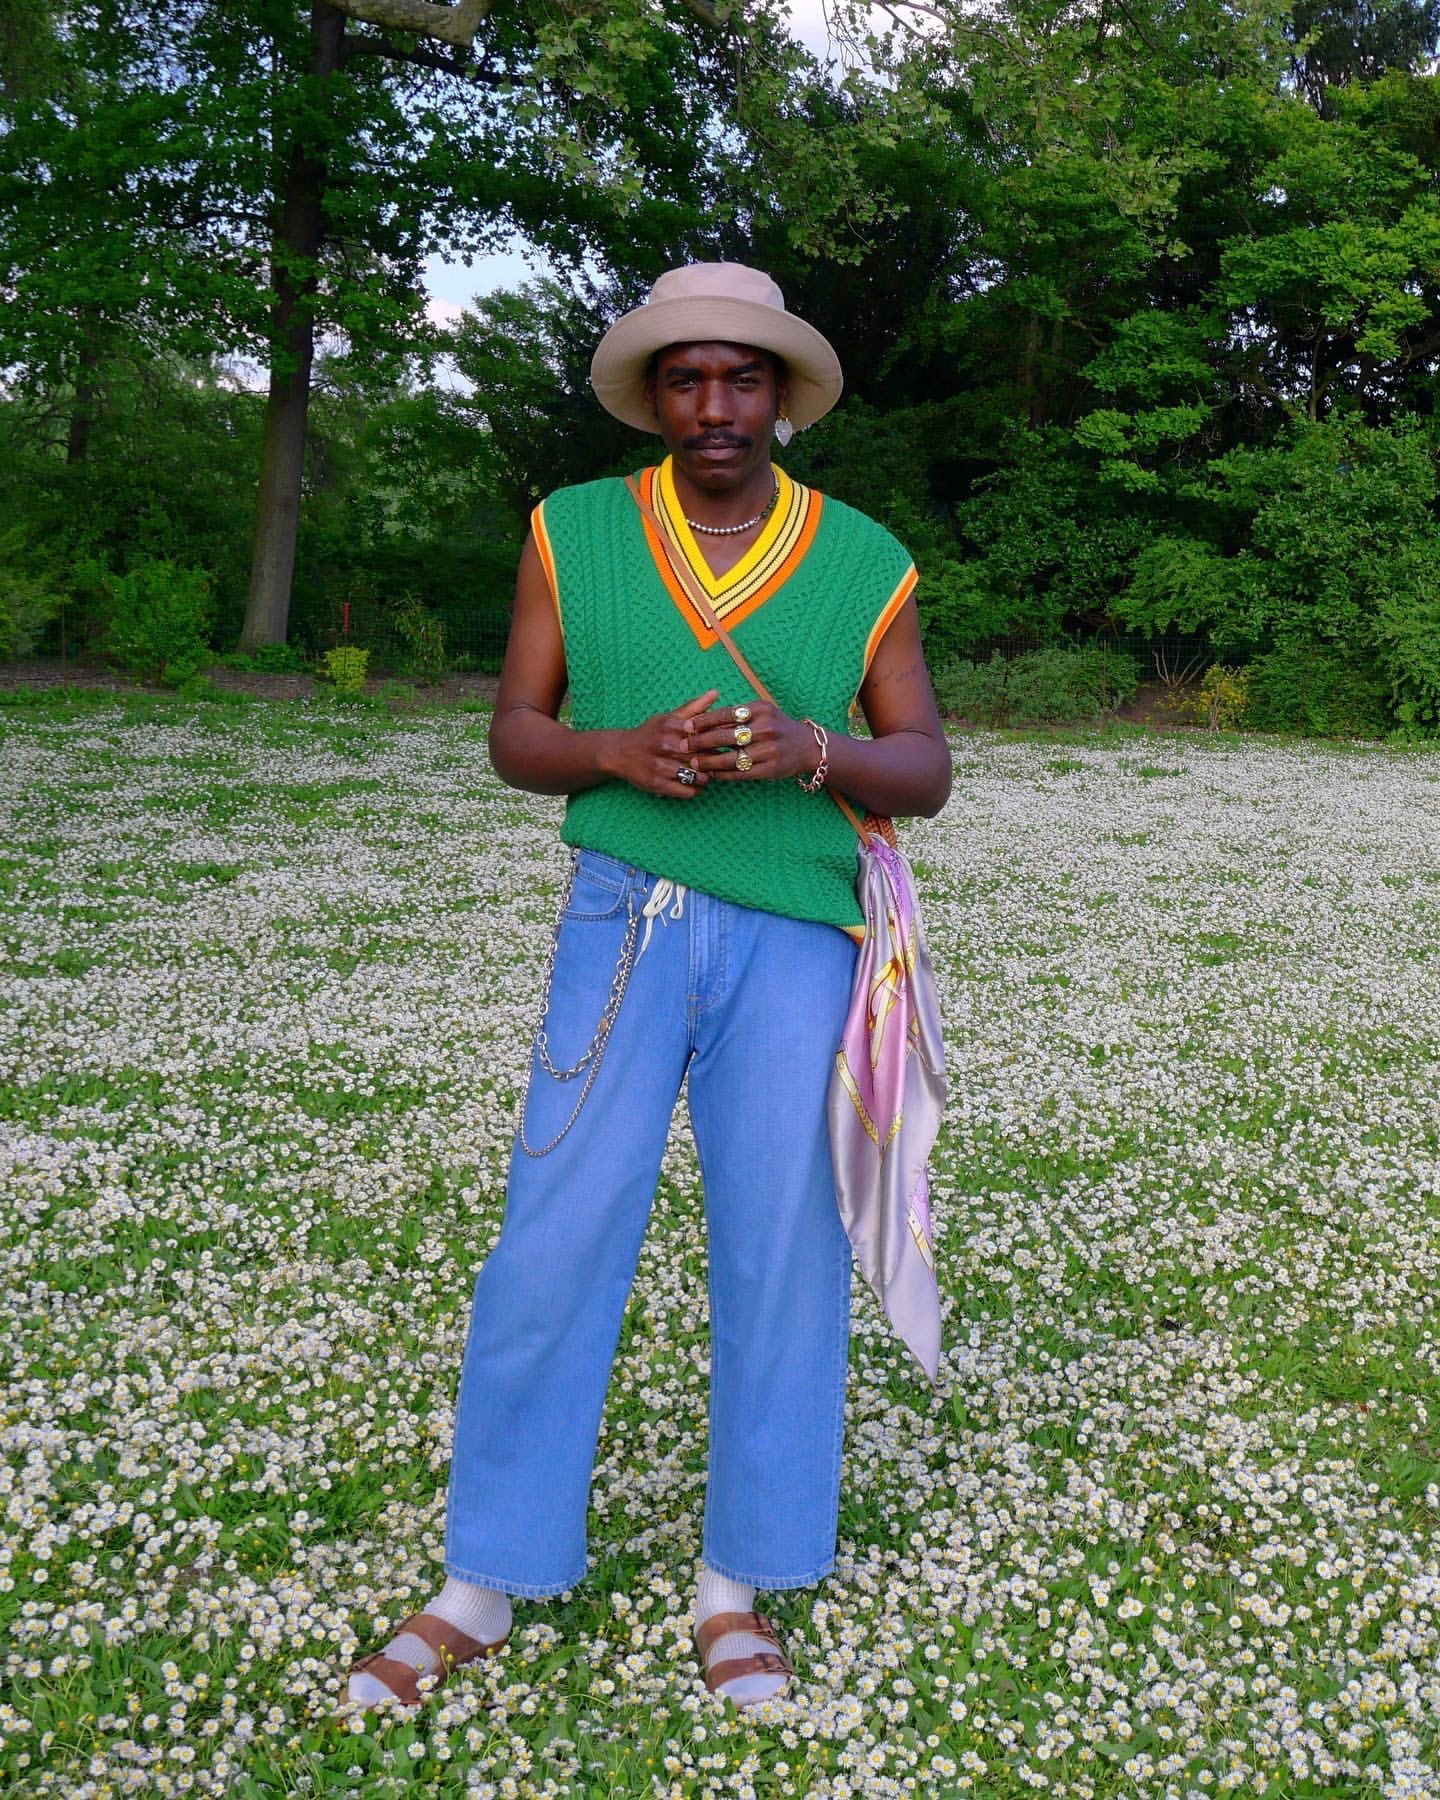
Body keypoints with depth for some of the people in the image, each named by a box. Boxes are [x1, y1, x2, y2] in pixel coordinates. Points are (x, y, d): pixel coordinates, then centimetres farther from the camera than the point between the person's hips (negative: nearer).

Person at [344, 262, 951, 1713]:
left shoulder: (865, 562, 6)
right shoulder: (574, 533, 7)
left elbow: (925, 771, 7)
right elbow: (513, 732, 7)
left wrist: (812, 751, -14)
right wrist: (622, 750, -14)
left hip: (795, 937, 1)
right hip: (625, 920, 0)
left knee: (781, 1254, 3)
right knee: (556, 1239, -3)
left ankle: (738, 1586, 19)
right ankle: (484, 1584, 13)